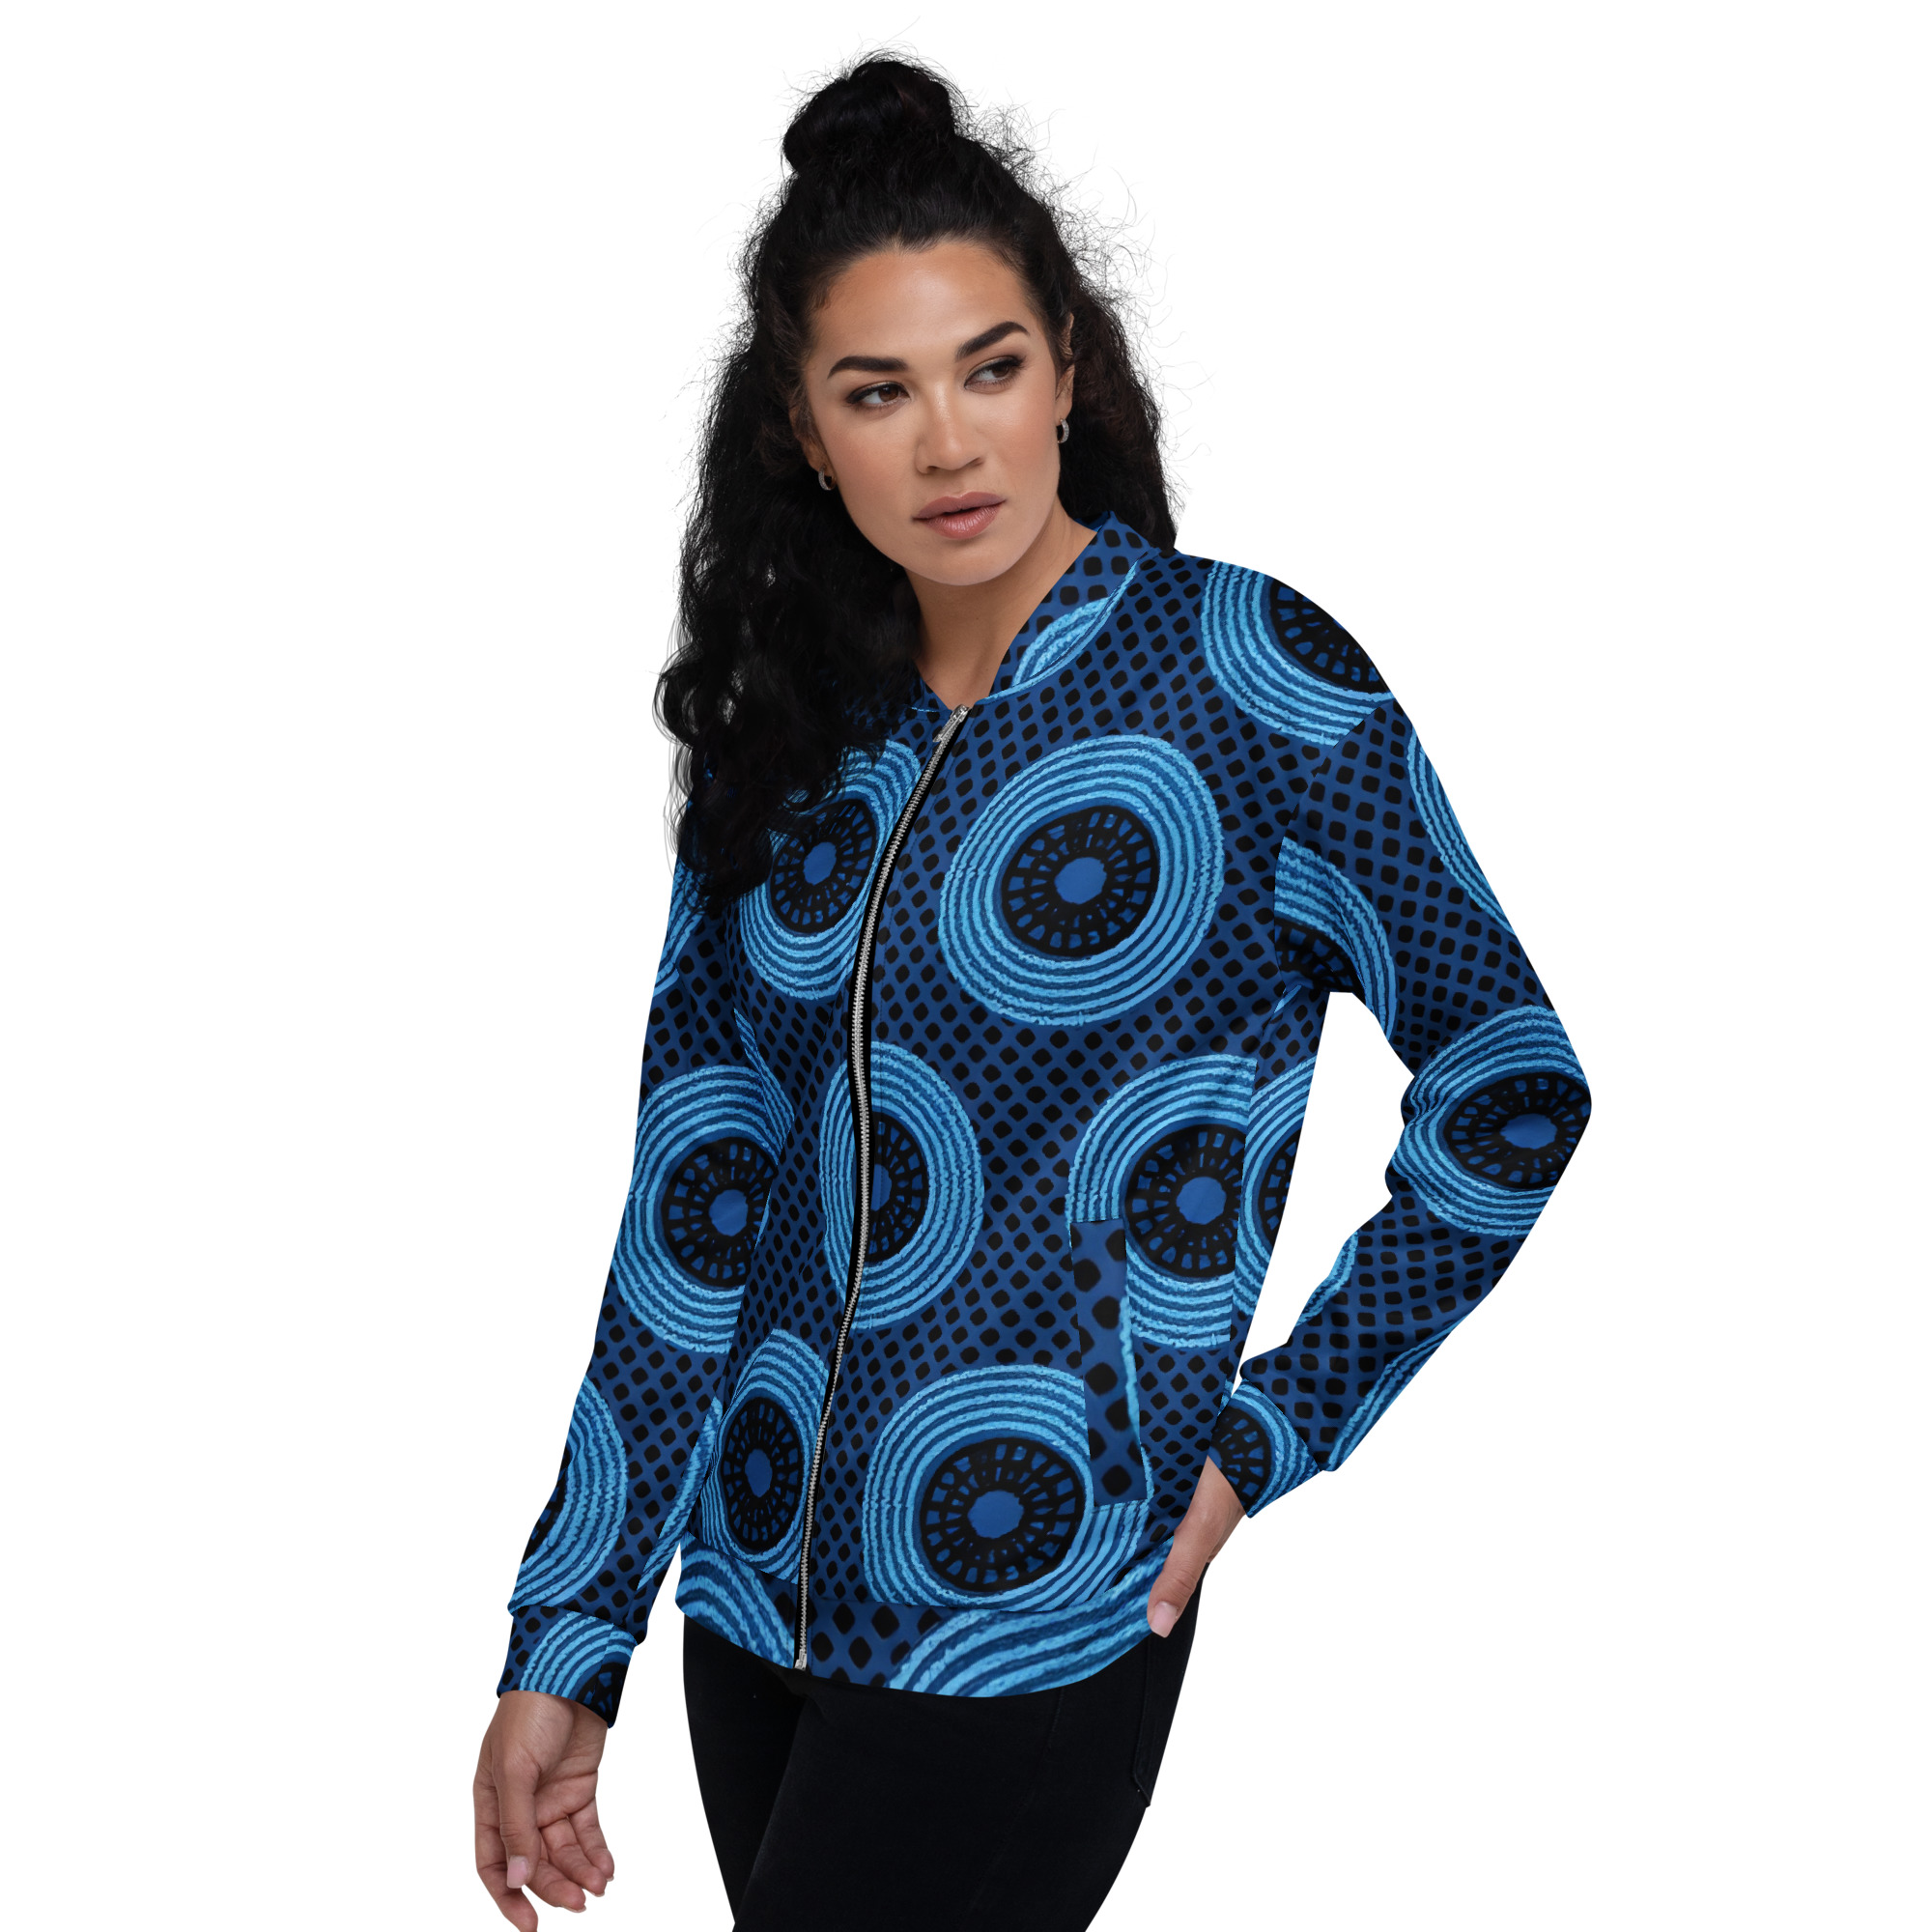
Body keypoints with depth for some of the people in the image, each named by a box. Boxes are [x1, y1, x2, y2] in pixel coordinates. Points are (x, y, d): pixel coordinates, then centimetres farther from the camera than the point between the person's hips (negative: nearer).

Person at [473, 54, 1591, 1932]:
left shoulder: (1250, 674, -10)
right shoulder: (780, 735, 4)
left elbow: (1513, 1094, -3)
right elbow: (690, 1205, 4)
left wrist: (1265, 1432, -5)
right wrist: (563, 1646, 2)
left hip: (1034, 1618, -5)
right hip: (754, 1587, 5)